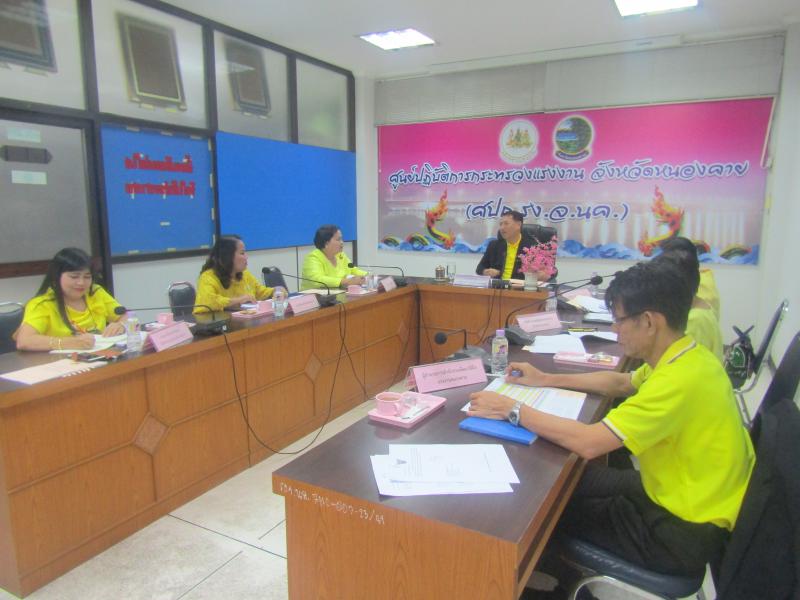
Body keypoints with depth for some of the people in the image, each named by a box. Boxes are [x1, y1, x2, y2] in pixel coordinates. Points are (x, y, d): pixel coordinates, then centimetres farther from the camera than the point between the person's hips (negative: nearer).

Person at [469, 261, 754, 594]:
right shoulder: (687, 357, -2)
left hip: (686, 532, -8)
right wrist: (546, 380, 12)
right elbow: (620, 383, 16)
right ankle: (566, 571, 34)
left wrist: (512, 410, -24)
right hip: (691, 495, 8)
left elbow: (588, 442, -35)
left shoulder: (680, 378, -32)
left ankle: (561, 578, 34)